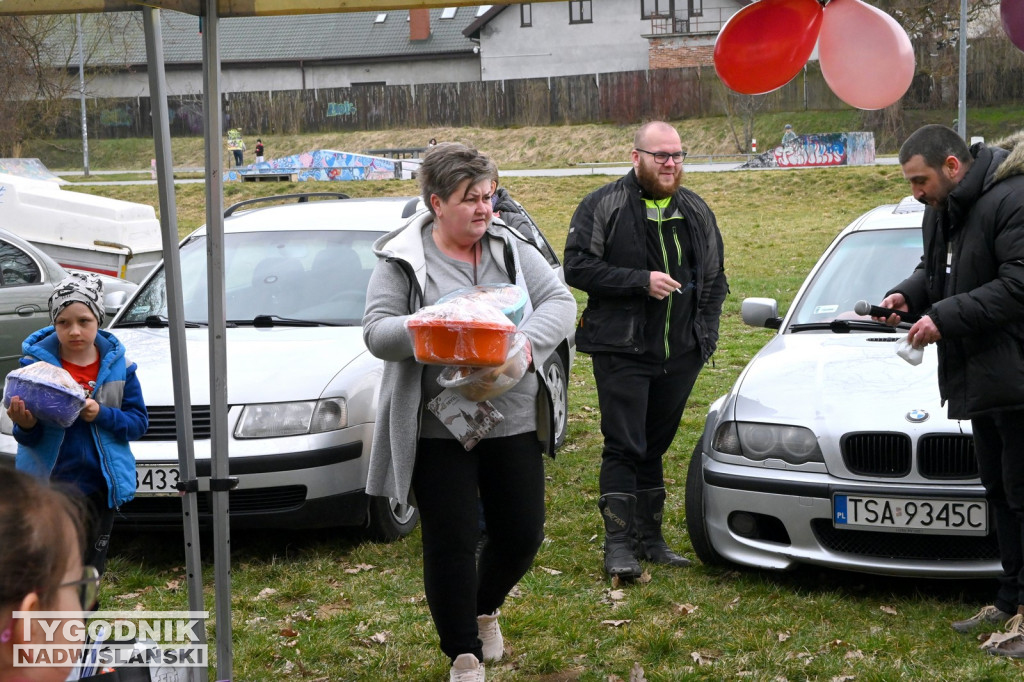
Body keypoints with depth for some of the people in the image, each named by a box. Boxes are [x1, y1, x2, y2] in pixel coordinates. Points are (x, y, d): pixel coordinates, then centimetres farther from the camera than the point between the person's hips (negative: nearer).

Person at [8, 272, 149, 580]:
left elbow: (139, 421, -2)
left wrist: (100, 414, -20)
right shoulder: (36, 362, -8)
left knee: (91, 571, 16)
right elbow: (29, 438, -6)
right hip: (49, 486, -2)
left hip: (101, 485, 3)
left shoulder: (117, 364, -1)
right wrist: (25, 426, -30)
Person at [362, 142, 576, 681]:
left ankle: (485, 609, 40)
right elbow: (376, 332, -10)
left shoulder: (512, 248, 6)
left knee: (522, 535, 9)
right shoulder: (401, 260, -3)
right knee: (451, 544, 0)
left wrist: (529, 340, -22)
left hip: (513, 424, 4)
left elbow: (560, 303, -2)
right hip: (438, 430, -3)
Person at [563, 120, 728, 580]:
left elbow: (715, 278, 20)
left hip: (681, 354, 5)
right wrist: (641, 280, -17)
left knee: (656, 446, 13)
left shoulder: (696, 211, 13)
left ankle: (650, 536, 21)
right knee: (624, 447, -7)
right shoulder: (603, 206, -4)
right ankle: (618, 543, -4)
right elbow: (578, 267, -11)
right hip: (622, 352, -5)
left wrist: (707, 332, 9)